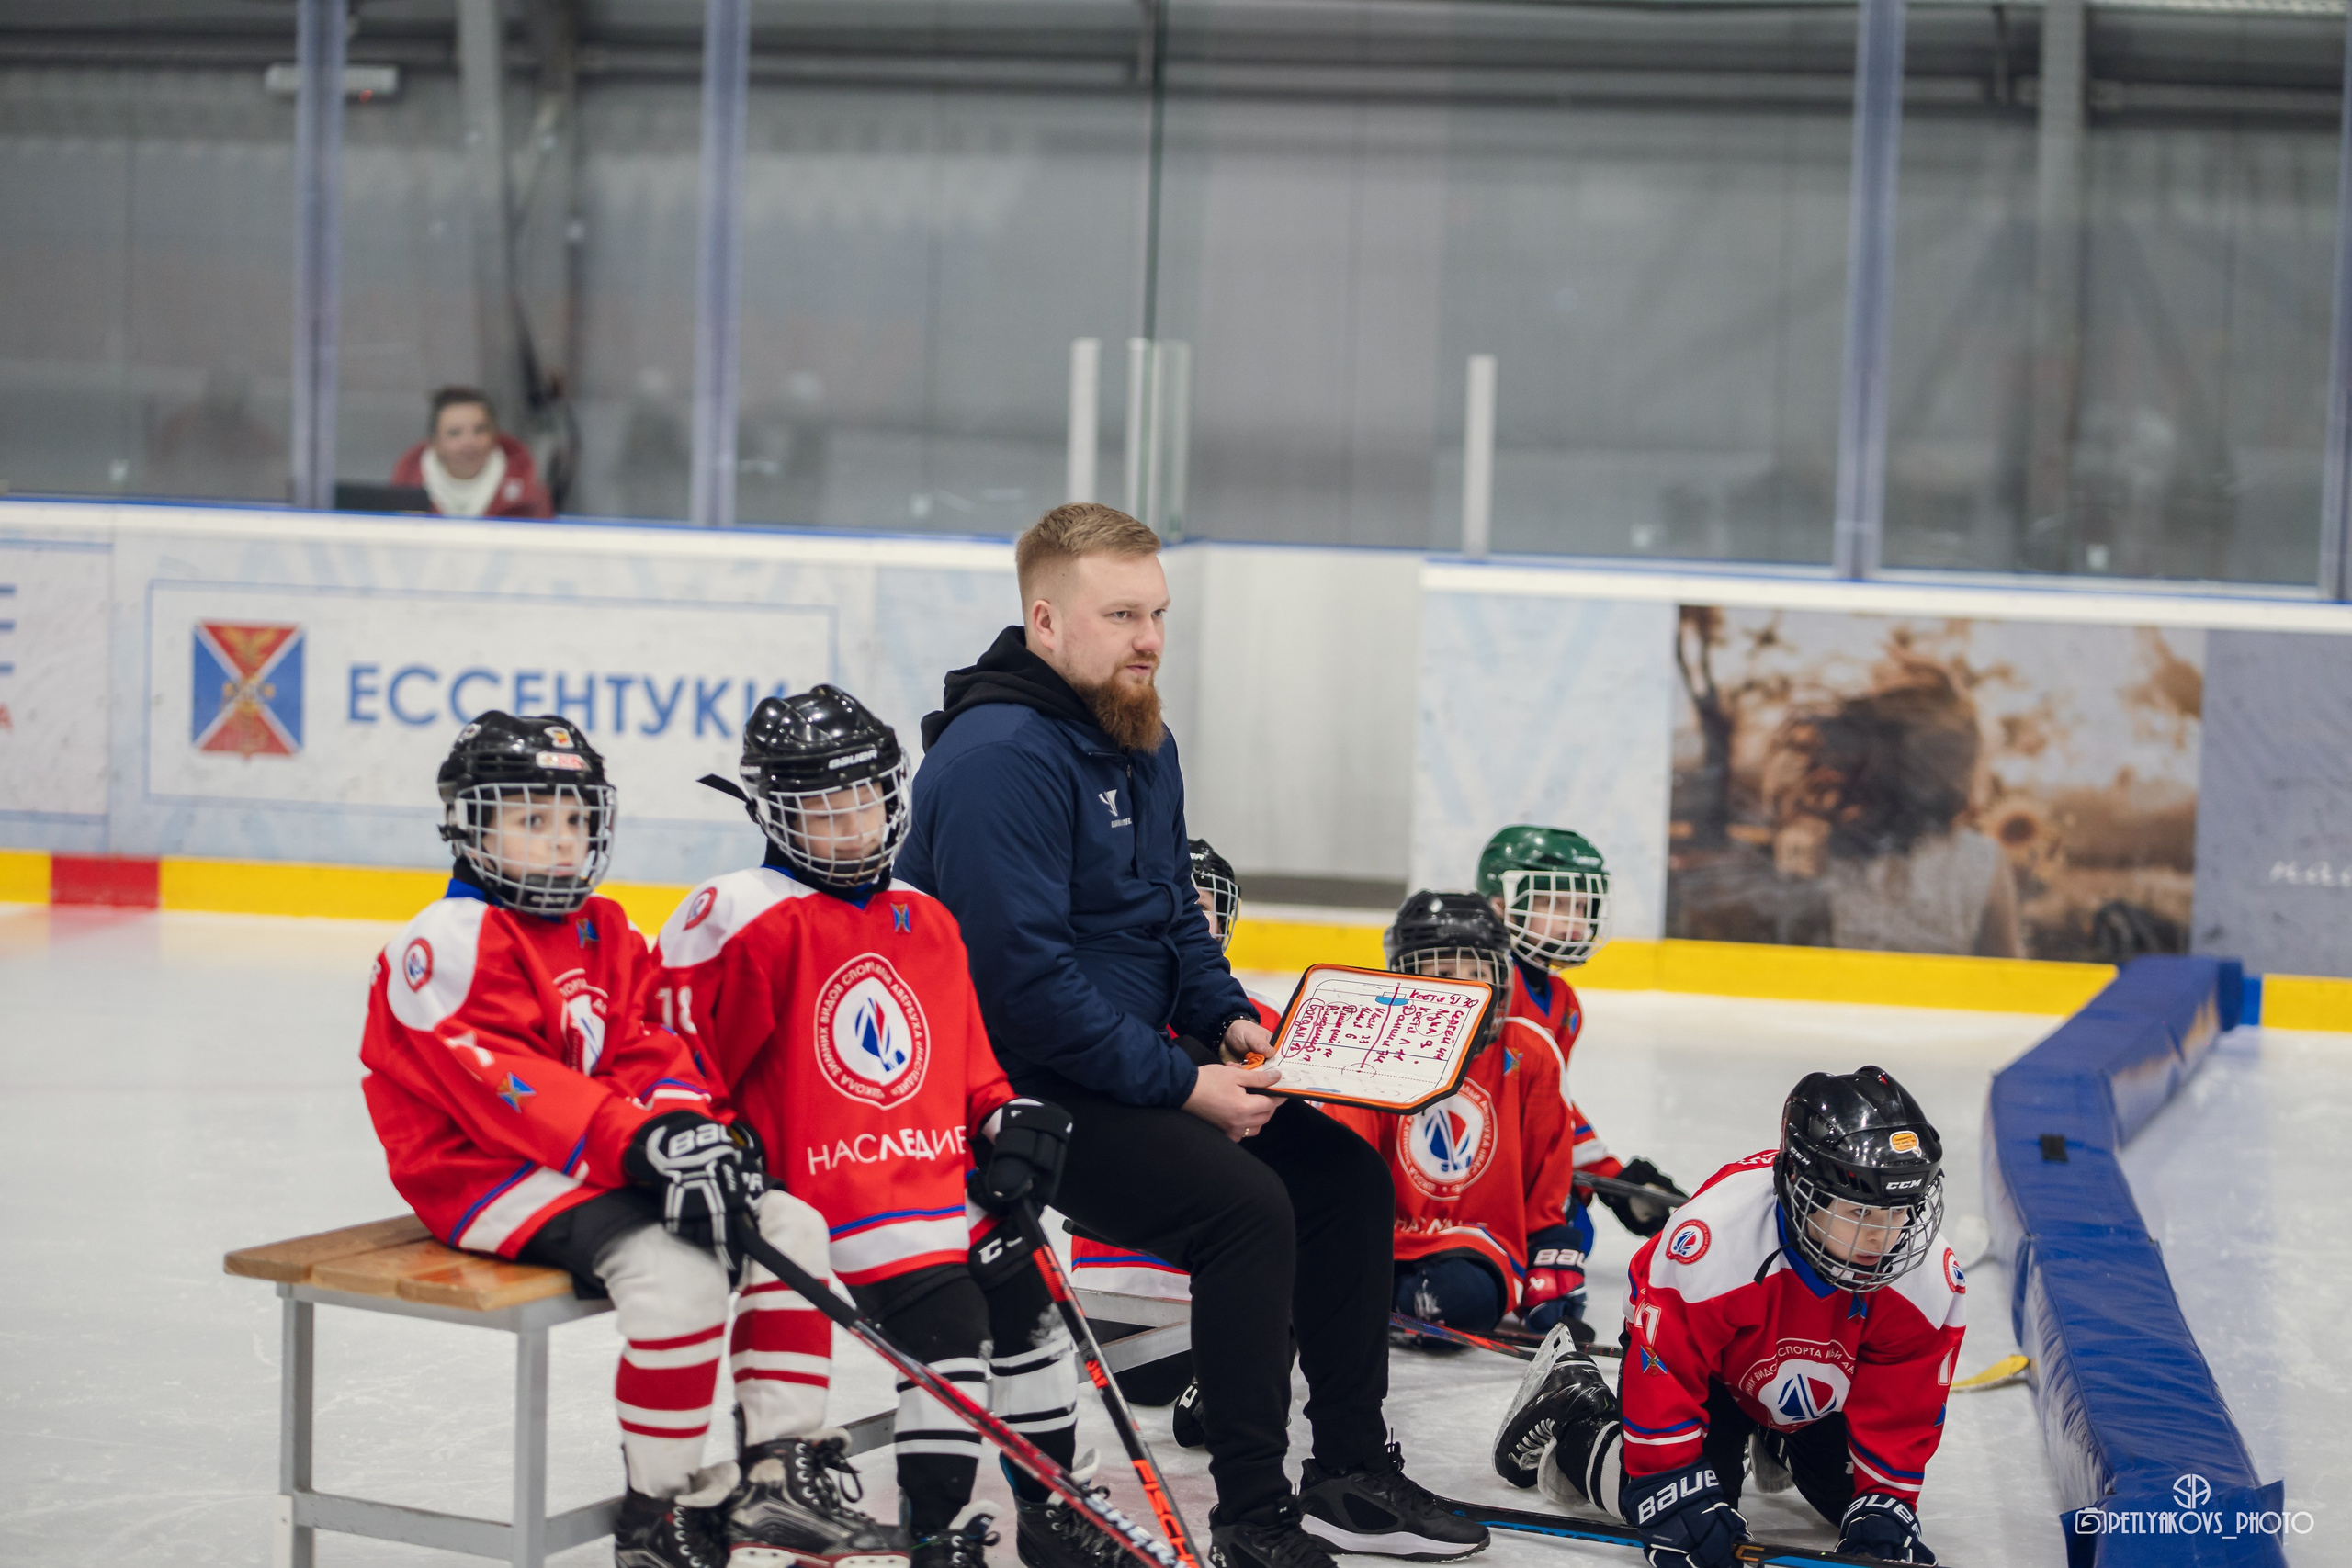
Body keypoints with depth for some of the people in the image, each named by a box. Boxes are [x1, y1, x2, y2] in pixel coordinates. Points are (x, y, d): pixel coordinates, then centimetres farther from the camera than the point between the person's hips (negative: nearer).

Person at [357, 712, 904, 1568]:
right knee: (676, 1271, -29)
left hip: (608, 1164, 9)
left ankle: (781, 1474, -5)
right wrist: (641, 1145, -32)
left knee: (790, 1225, -5)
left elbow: (645, 1047, 9)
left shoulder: (604, 931, 16)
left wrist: (688, 1124, -14)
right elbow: (509, 1087, -22)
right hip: (490, 1174, -9)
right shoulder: (450, 944, -11)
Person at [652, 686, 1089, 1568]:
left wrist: (1006, 1116, 6)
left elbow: (964, 1056, 21)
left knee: (1026, 1295, 5)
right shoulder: (742, 918, -8)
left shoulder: (925, 922, 14)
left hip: (938, 1170, 7)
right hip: (824, 1184, -7)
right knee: (946, 1315, -20)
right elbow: (676, 1046, -7)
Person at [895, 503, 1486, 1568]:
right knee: (1246, 1203, -25)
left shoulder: (1141, 741, 11)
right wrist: (1183, 1084, -22)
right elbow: (1026, 977, -26)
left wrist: (1228, 1020, 4)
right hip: (1021, 1097, -10)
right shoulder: (999, 757, -21)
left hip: (1142, 1065, 10)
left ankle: (1352, 1474, 13)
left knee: (1345, 1172, 3)